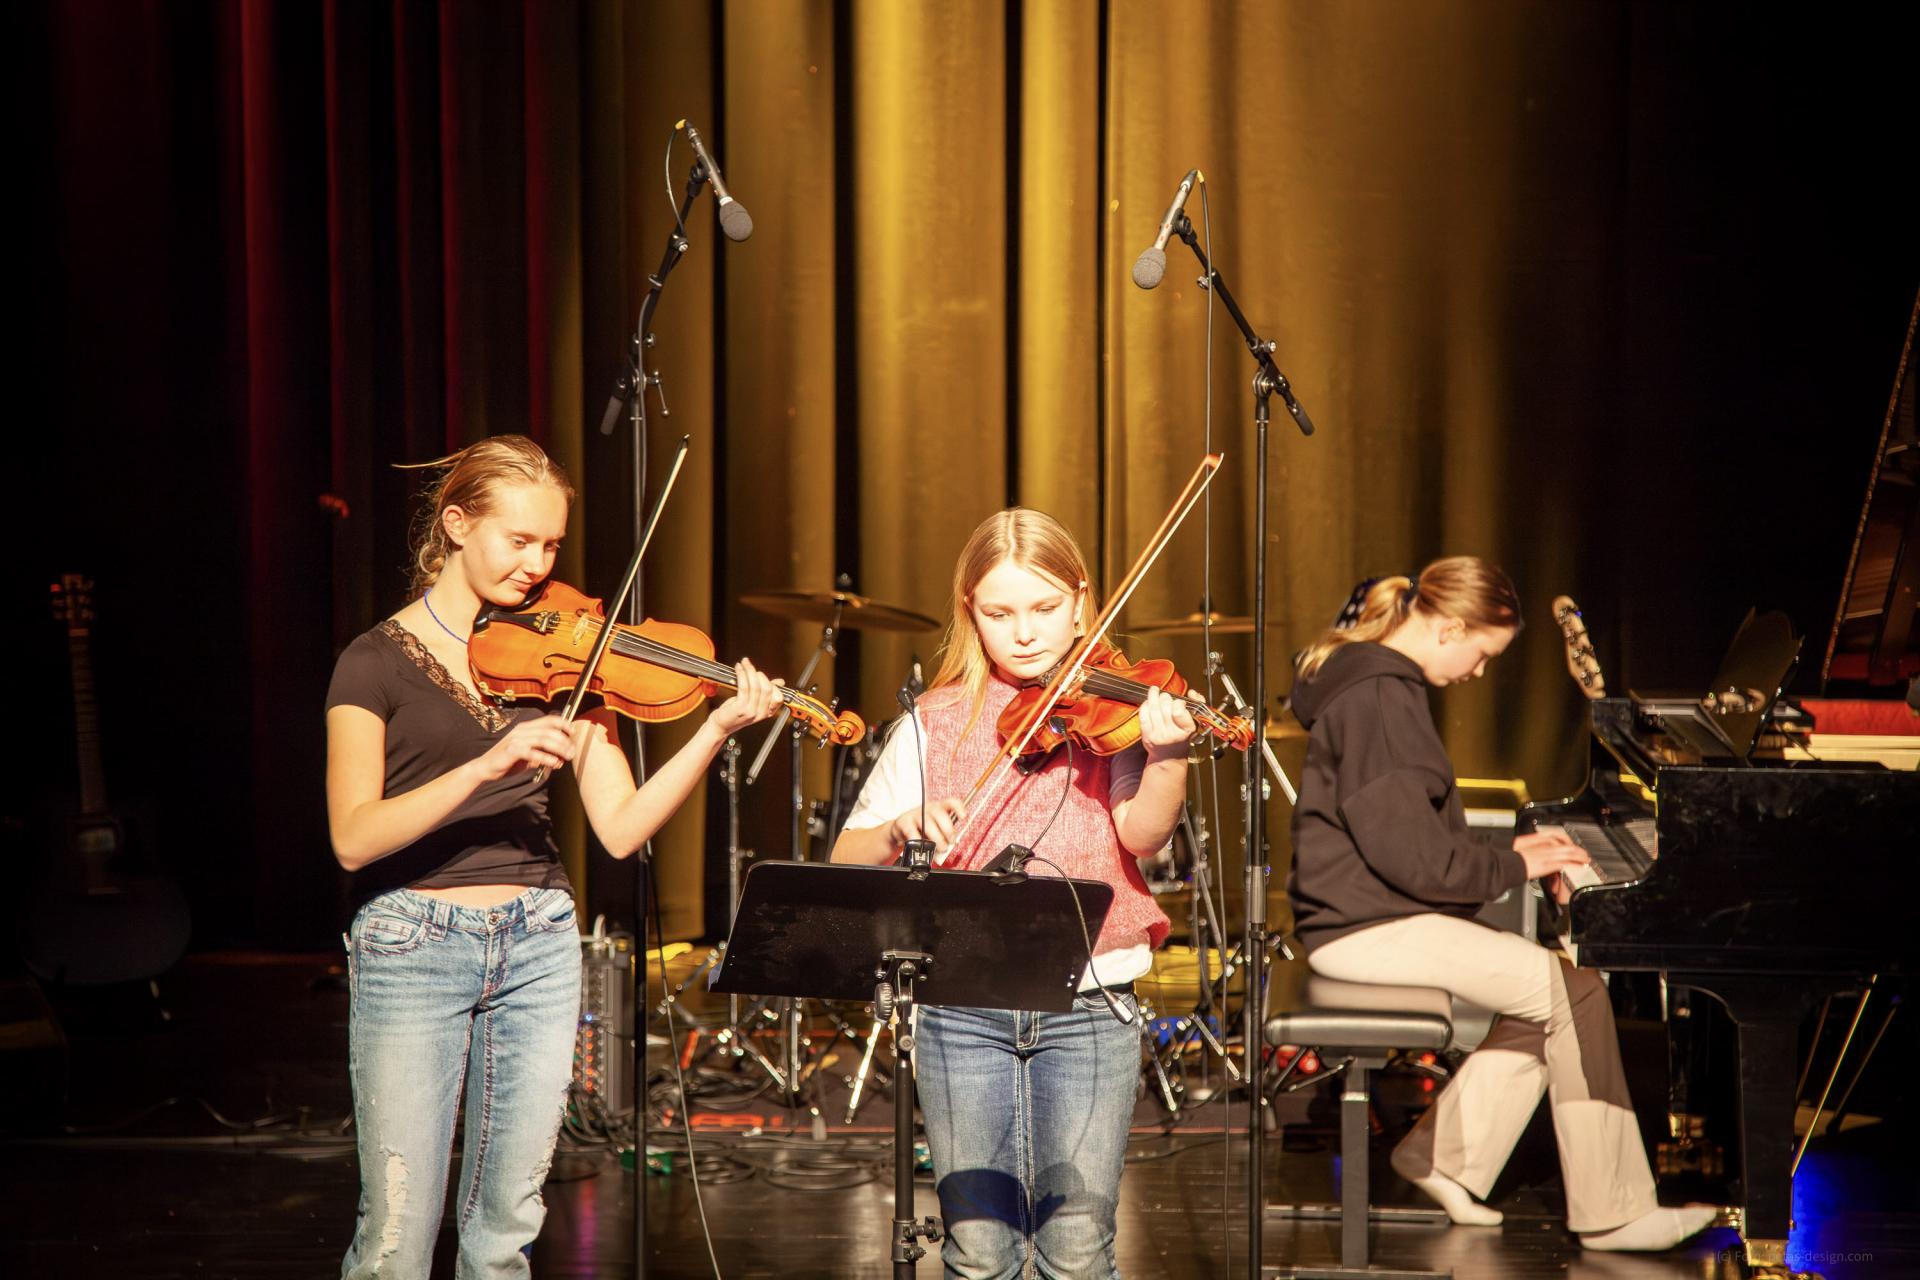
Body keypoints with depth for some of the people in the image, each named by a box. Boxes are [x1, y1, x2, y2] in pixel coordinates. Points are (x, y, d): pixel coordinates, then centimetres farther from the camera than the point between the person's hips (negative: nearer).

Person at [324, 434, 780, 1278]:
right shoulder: (380, 661, -3)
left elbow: (621, 828, 1)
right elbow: (353, 838, -16)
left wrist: (717, 729, -12)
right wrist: (488, 765, -26)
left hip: (537, 947, 4)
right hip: (412, 948, -4)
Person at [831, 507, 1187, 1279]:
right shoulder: (935, 726, 7)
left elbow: (1142, 833, -15)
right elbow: (846, 861, 6)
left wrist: (1166, 757, -34)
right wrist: (899, 828, -15)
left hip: (1088, 1005, -1)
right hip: (963, 1008, 1)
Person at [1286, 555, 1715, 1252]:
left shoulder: (1381, 684, 16)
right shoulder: (1378, 699, -18)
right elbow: (1411, 856, -22)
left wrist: (1508, 847, 12)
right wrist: (1514, 867, -10)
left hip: (1376, 913, 11)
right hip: (1370, 927, -11)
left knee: (1552, 990, 5)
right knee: (1577, 991, -13)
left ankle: (1444, 1155, 9)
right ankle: (1610, 1213, -9)